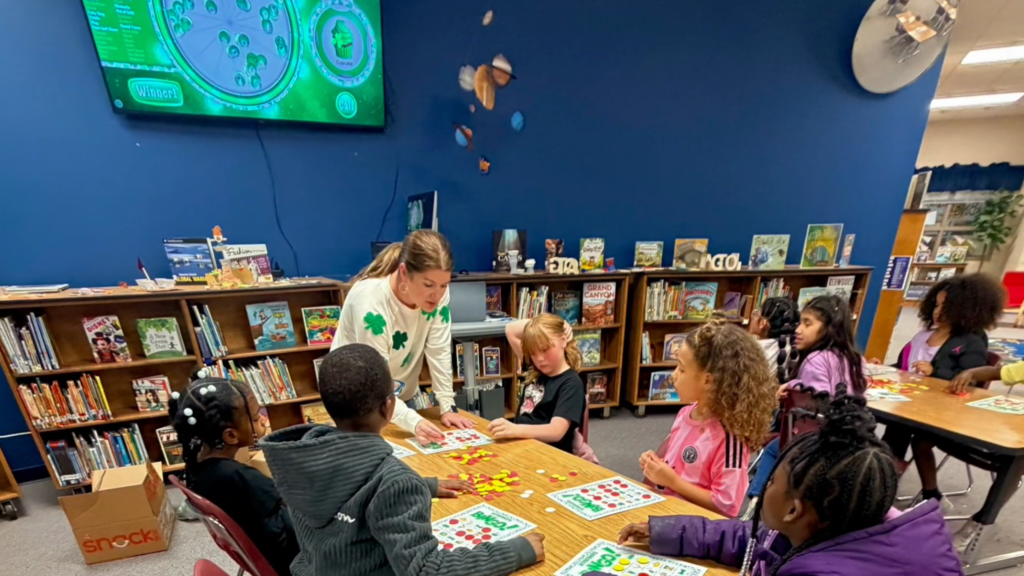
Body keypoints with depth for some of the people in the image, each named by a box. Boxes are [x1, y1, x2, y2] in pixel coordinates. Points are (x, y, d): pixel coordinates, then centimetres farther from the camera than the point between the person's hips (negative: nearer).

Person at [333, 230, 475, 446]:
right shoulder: (370, 300, -33)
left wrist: (447, 407, -18)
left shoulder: (437, 292, -20)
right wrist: (413, 421, -44)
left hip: (400, 396, 4)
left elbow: (438, 352, -16)